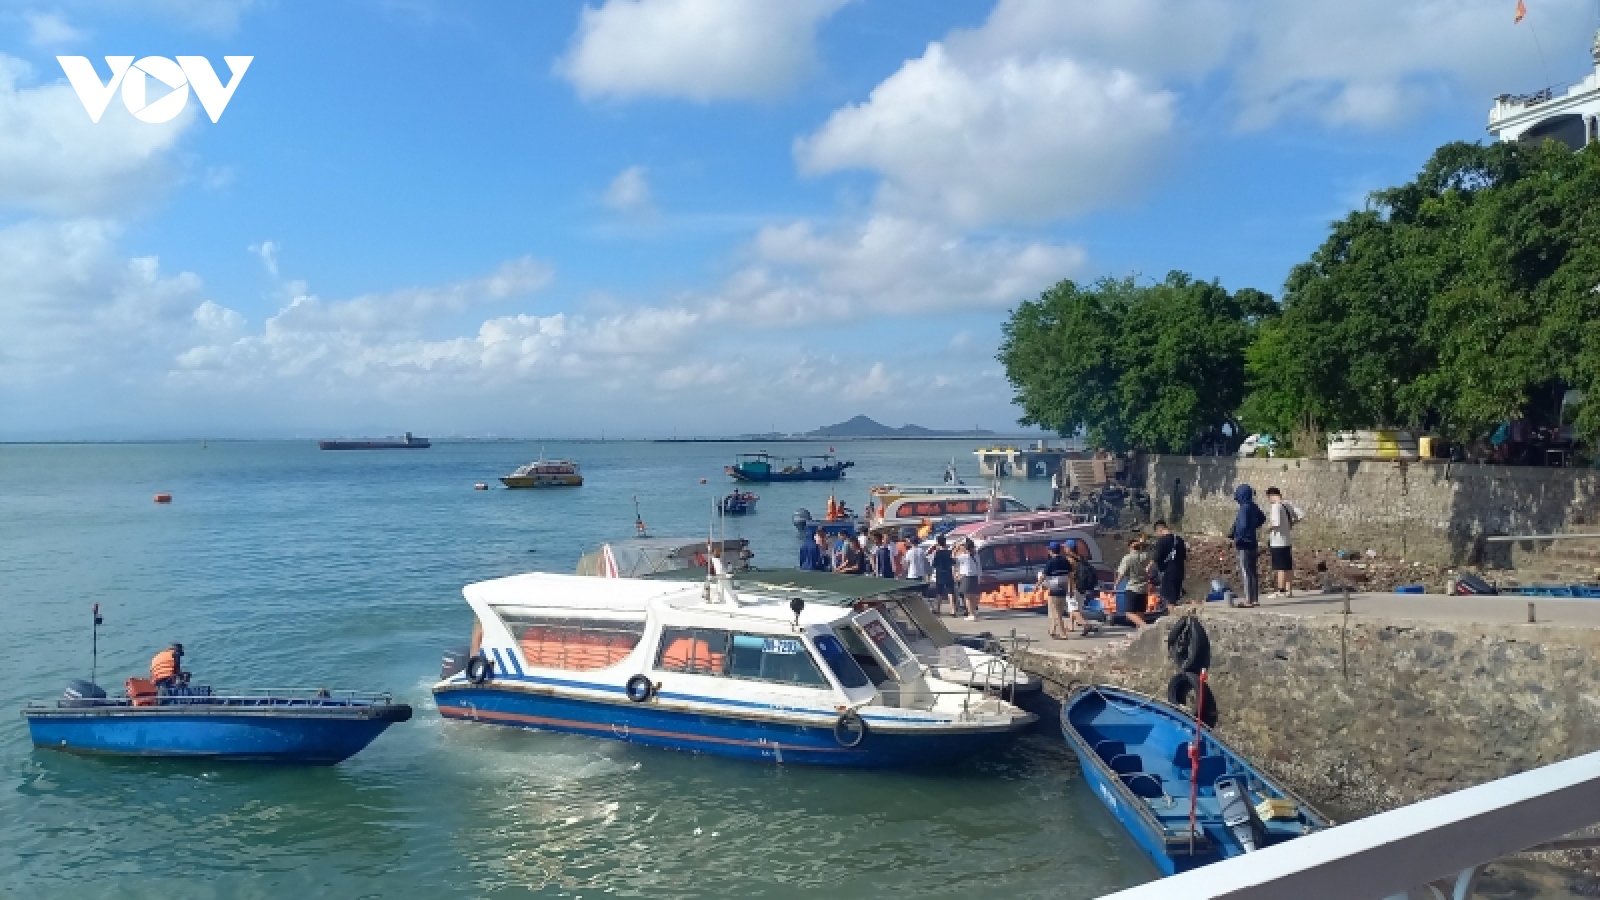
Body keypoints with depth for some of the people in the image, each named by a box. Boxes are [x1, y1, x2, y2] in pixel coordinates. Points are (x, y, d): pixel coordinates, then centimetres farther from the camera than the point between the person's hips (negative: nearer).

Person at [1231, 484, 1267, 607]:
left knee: (1246, 573, -5)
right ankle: (1255, 599, 20)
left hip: (1245, 545, -9)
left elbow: (1243, 526, -26)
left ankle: (1249, 600, -4)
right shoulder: (1253, 507, 8)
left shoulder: (1245, 508, -19)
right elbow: (1262, 518, 25)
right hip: (1253, 544, 9)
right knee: (1253, 573, 14)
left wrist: (1236, 538, -14)